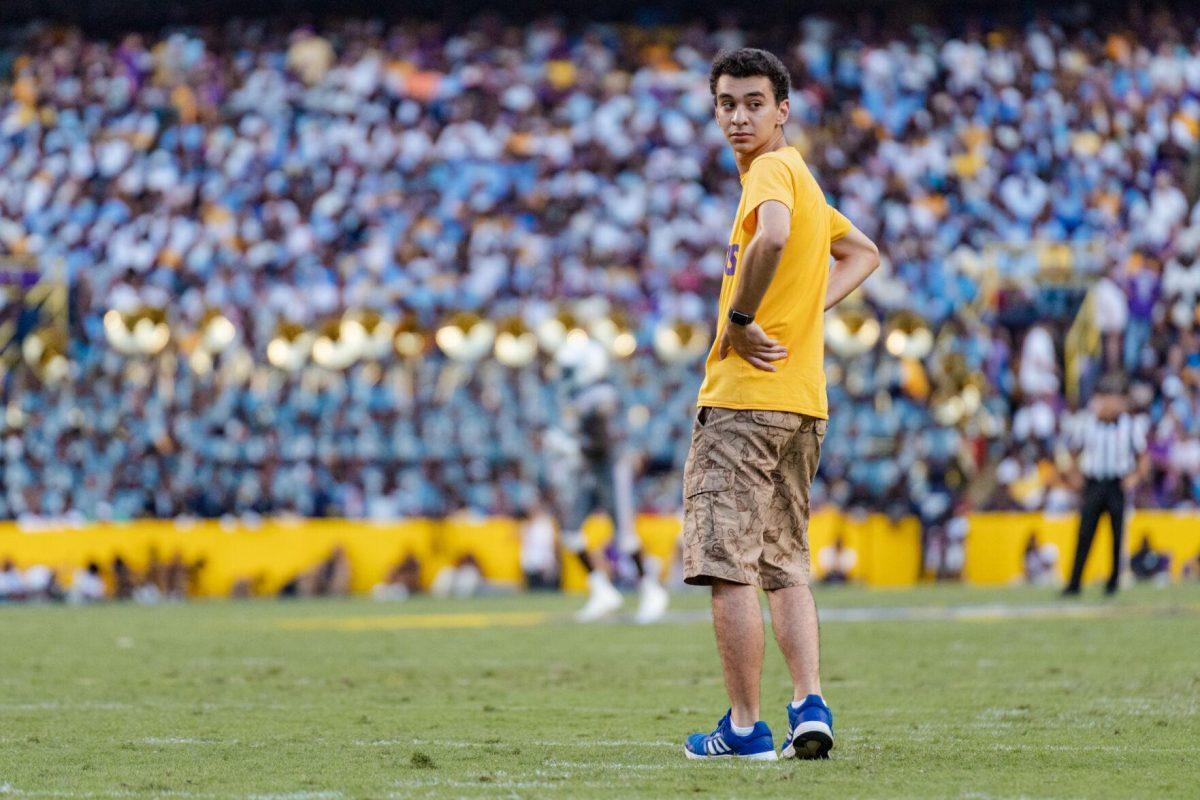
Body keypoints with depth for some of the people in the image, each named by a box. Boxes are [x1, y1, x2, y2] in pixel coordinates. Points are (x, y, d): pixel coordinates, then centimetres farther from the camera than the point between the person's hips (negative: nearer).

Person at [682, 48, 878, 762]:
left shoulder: (772, 169, -10)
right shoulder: (800, 177, 19)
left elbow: (773, 237, -32)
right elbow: (863, 254, 33)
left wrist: (739, 319, -19)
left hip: (745, 395, -10)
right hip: (804, 400, 10)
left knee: (728, 566, -6)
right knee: (785, 563, 13)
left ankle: (745, 726, -5)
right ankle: (810, 707, 3)